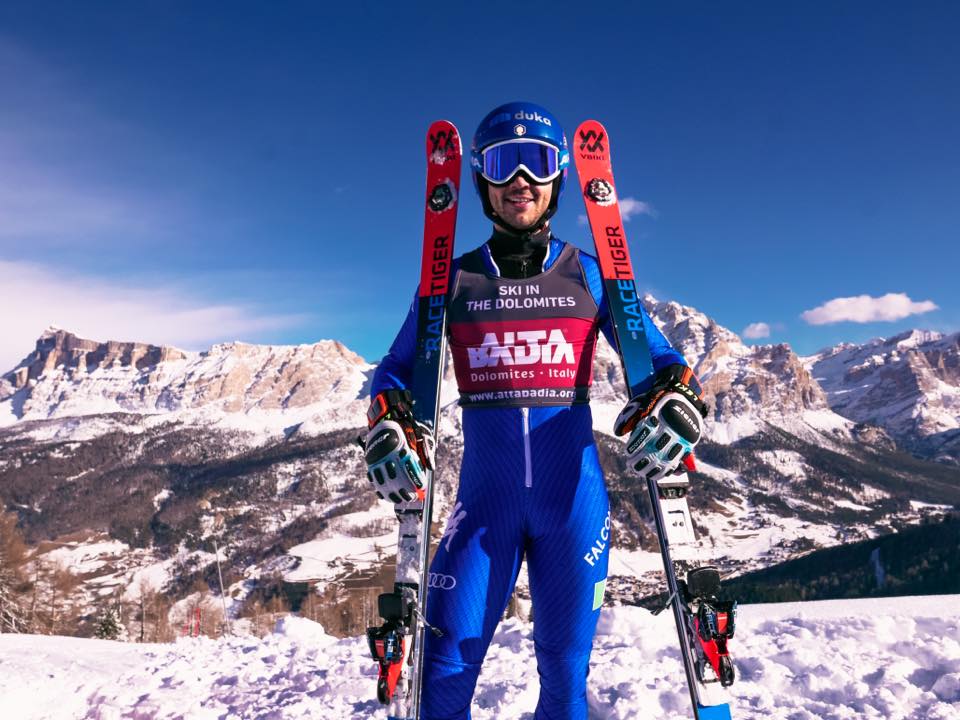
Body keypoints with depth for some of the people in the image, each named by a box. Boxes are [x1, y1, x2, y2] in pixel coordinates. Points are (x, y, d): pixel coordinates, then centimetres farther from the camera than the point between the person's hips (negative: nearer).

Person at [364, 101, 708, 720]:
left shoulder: (590, 276, 5)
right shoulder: (452, 280, 5)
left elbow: (659, 359, 8)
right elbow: (398, 370, 10)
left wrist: (676, 400, -14)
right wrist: (390, 423, -11)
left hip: (575, 499, 1)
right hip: (486, 498, 0)